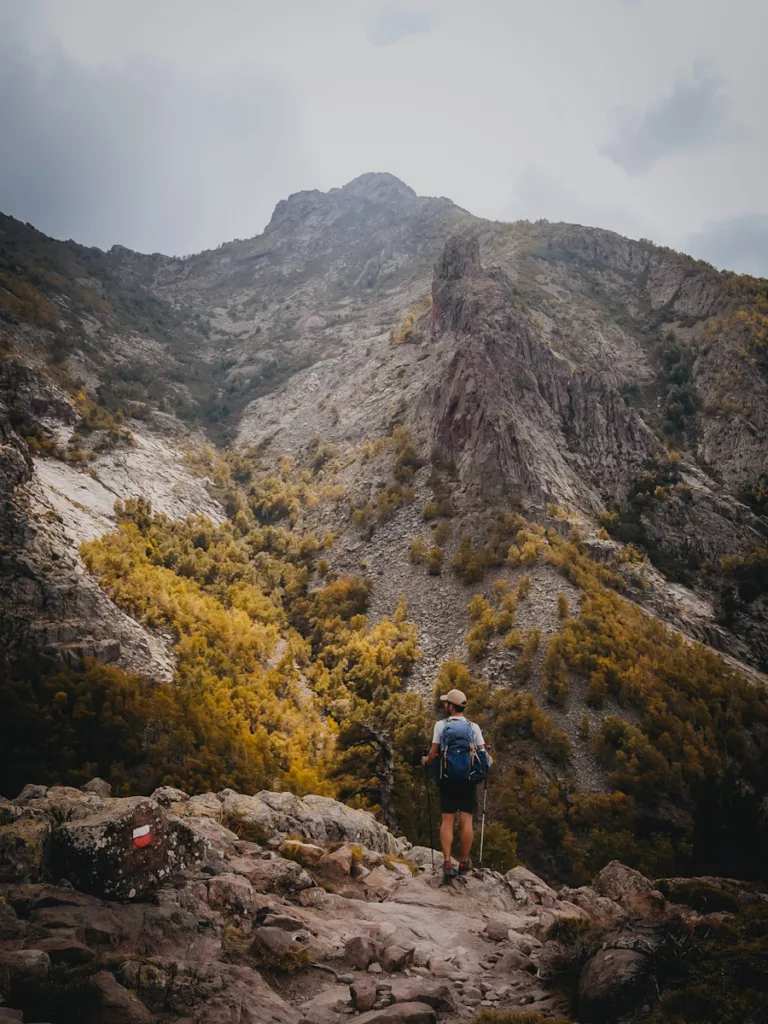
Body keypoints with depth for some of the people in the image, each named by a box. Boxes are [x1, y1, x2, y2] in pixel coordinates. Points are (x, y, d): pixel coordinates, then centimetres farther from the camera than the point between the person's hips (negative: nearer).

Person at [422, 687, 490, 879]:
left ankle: (447, 863, -4)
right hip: (468, 779, 1)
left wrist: (426, 760, 16)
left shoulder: (441, 725, -2)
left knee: (447, 821, 4)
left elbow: (433, 753, -5)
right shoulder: (474, 727, 2)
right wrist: (488, 760, 20)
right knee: (466, 821, 6)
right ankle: (464, 862, 12)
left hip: (448, 778, -1)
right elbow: (483, 754, -2)